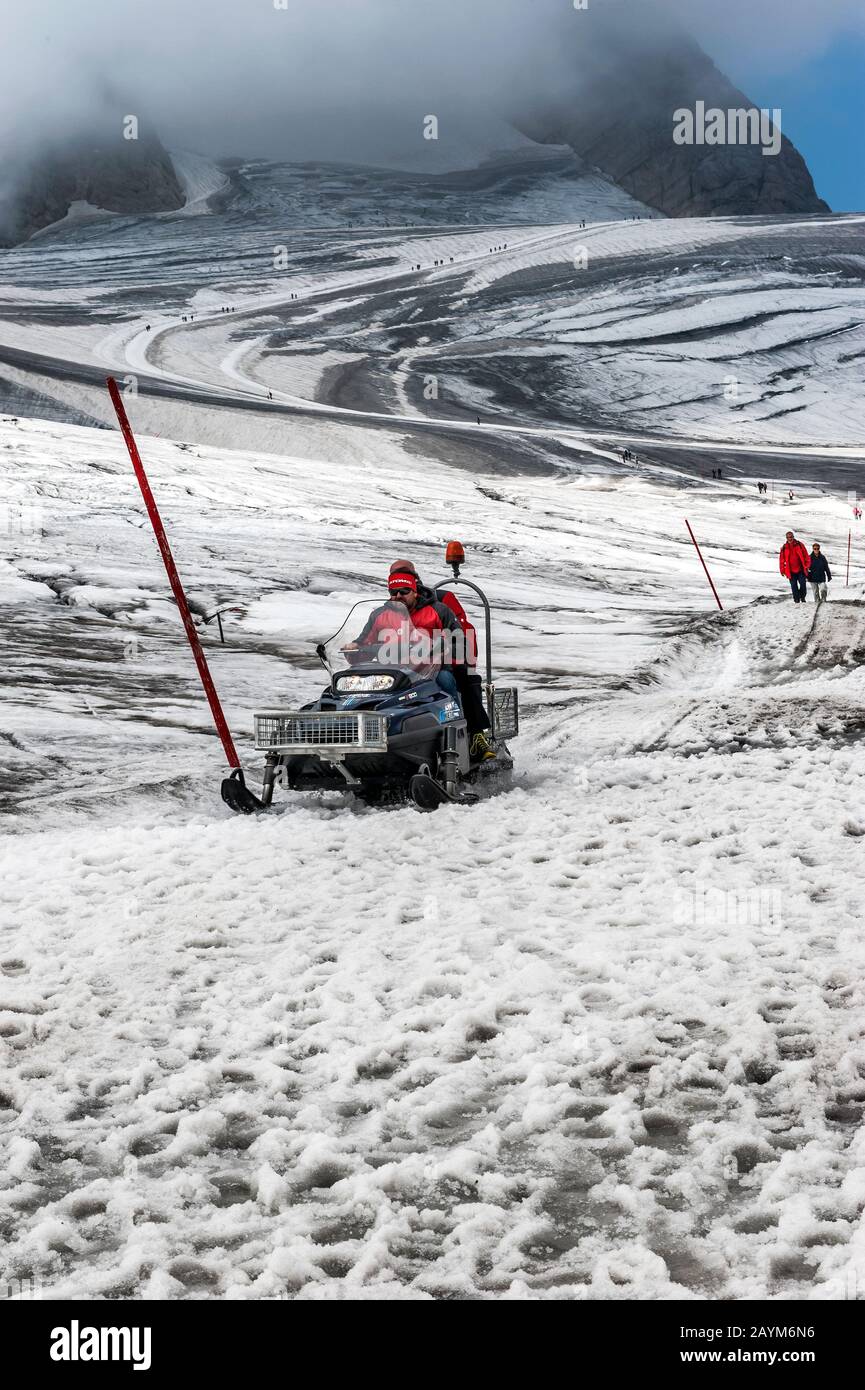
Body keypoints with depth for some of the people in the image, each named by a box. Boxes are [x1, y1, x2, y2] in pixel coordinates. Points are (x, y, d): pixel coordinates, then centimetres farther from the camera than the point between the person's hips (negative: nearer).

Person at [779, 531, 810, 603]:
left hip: (801, 570, -1)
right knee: (794, 586, 1)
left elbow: (806, 556, 4)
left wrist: (806, 565, -2)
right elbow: (782, 559, 8)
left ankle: (803, 597, 14)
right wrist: (783, 570, 6)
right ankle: (796, 599, 9)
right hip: (791, 571, 1)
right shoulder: (784, 548, 3)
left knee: (803, 584, -6)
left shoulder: (799, 545, 2)